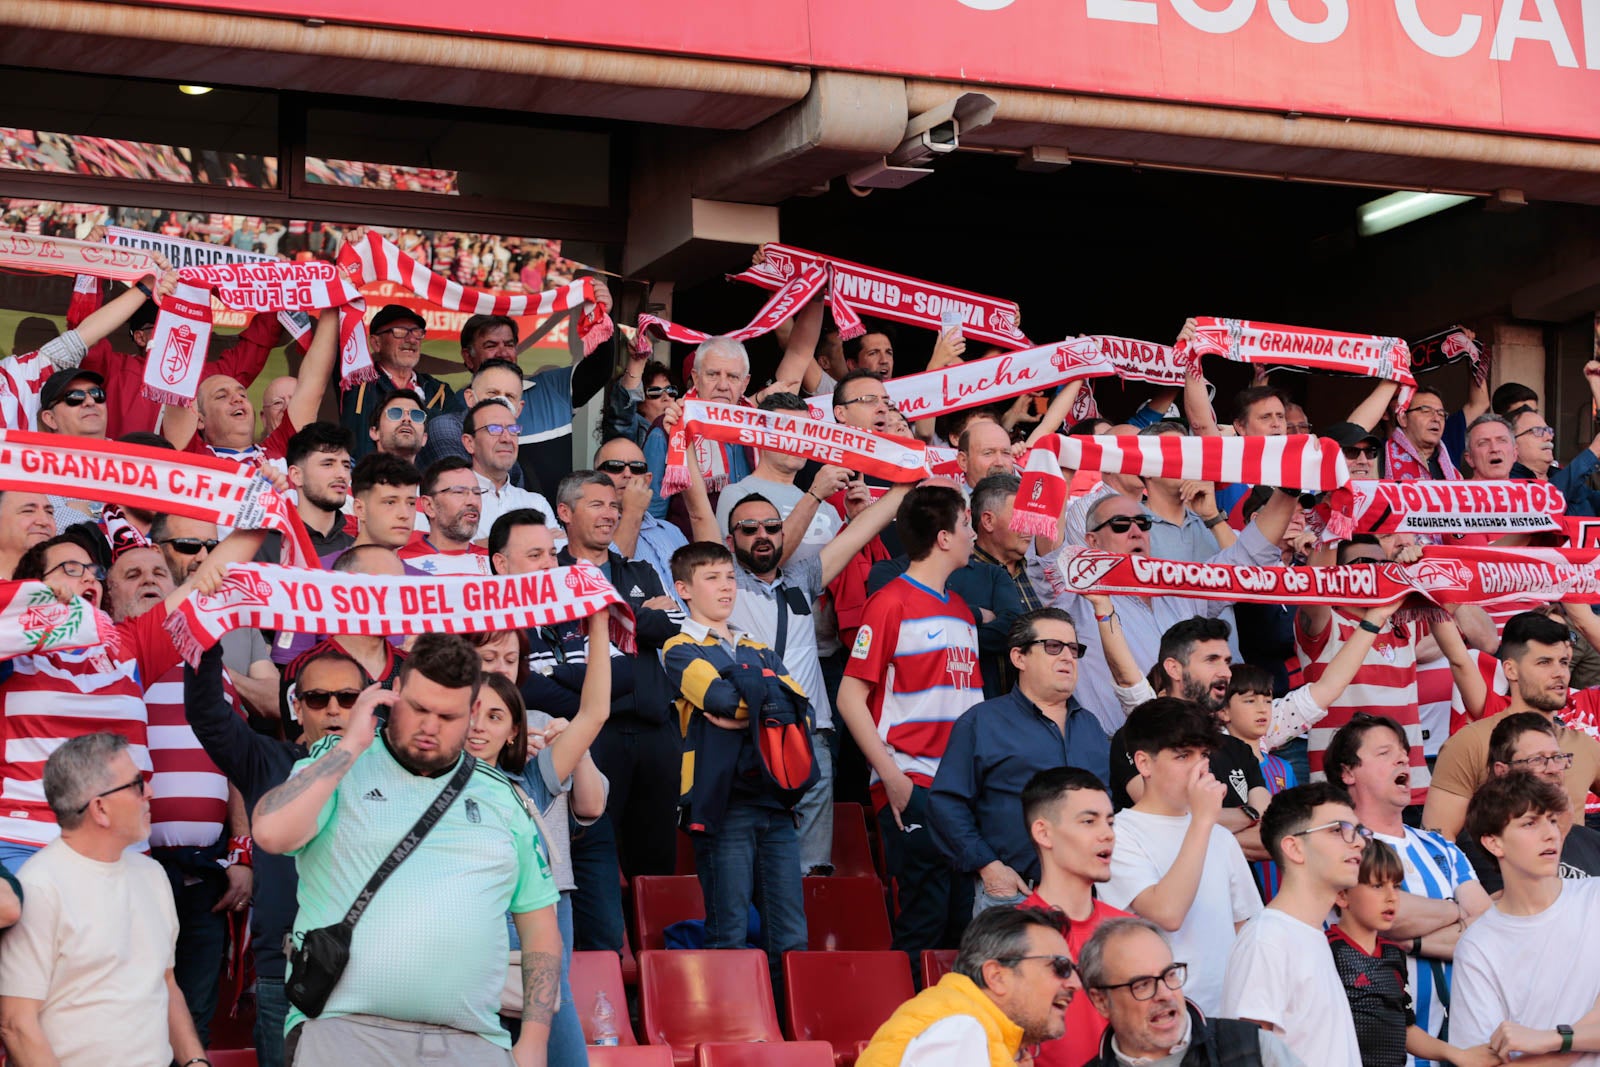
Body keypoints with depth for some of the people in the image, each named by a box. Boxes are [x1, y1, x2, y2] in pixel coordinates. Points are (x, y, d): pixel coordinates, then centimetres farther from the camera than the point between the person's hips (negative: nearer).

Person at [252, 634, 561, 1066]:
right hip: (341, 1026, -3)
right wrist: (351, 745, -6)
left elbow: (539, 924, 17)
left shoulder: (501, 796, 15)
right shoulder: (339, 764, 7)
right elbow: (271, 834, -12)